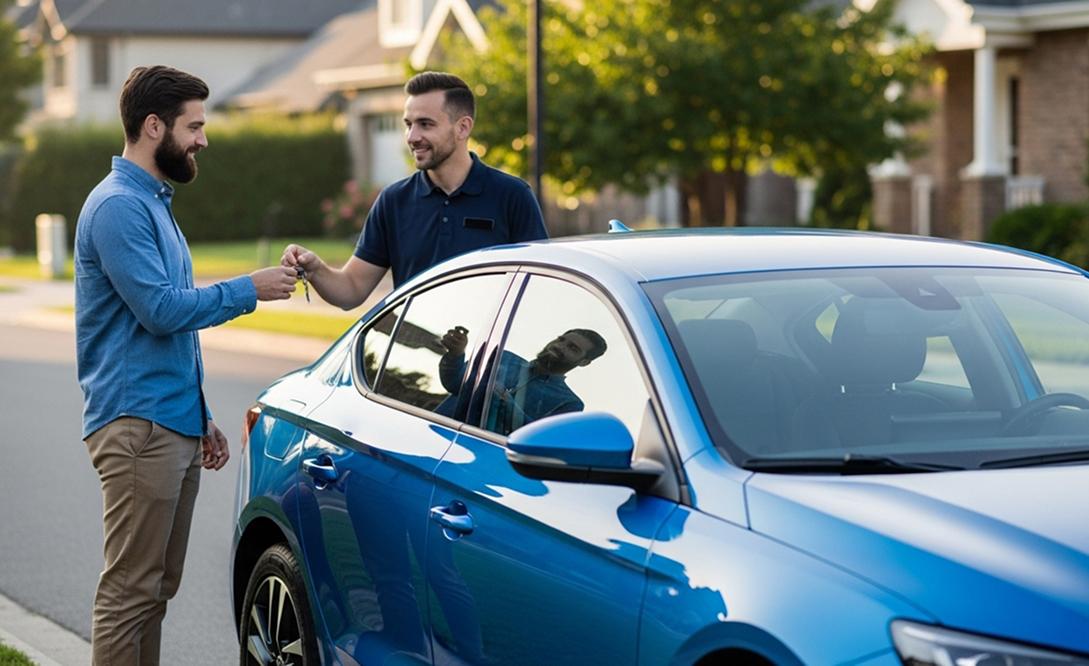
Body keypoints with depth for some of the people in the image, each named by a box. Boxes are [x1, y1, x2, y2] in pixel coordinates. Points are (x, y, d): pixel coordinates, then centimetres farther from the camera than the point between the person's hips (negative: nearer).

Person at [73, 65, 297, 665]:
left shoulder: (154, 202, 20)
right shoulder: (117, 206, -12)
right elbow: (160, 309, -20)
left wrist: (201, 418, 22)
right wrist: (248, 290, -10)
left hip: (172, 422, 10)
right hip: (137, 427, -10)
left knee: (156, 590, 12)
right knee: (130, 592, -8)